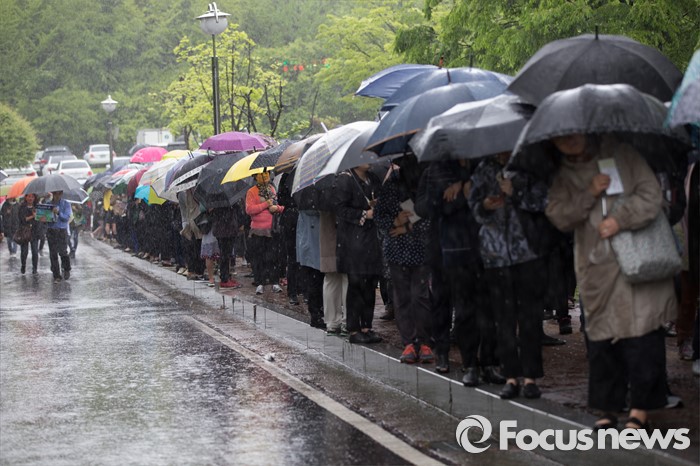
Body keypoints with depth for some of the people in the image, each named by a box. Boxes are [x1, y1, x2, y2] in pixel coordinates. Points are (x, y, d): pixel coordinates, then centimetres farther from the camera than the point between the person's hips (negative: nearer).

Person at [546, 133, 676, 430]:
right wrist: (589, 194, -12)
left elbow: (650, 194, -3)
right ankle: (609, 408, 12)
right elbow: (559, 216, 0)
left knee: (641, 338, -8)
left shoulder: (621, 154, 3)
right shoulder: (562, 177, 12)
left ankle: (640, 409, -2)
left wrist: (620, 219, -14)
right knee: (602, 341, 2)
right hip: (597, 270, 3)